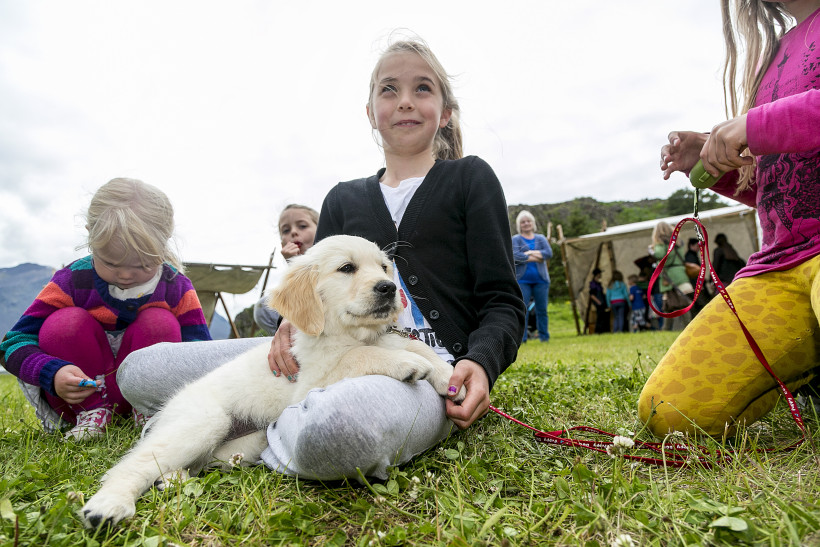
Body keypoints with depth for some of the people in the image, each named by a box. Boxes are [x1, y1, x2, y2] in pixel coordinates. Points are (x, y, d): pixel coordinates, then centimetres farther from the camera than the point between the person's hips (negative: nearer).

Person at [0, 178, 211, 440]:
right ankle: (92, 412, -11)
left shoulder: (177, 289, -12)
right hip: (82, 394, 1)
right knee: (66, 322, -24)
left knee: (160, 322, -24)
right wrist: (52, 373, -33)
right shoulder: (73, 281, -13)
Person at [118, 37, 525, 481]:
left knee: (336, 427, -42)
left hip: (424, 372, -3)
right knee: (137, 371, -3)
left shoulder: (470, 178, 8)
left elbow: (502, 299, 2)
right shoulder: (342, 199, 19)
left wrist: (481, 361, -19)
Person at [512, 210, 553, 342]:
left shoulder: (541, 239, 16)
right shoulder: (515, 239, 7)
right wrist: (536, 257, -9)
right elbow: (515, 255, -11)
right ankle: (521, 338, -4)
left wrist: (530, 253, -10)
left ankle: (544, 336, 13)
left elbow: (549, 253, -1)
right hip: (522, 280, -3)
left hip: (540, 279, 3)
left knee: (542, 310, 4)